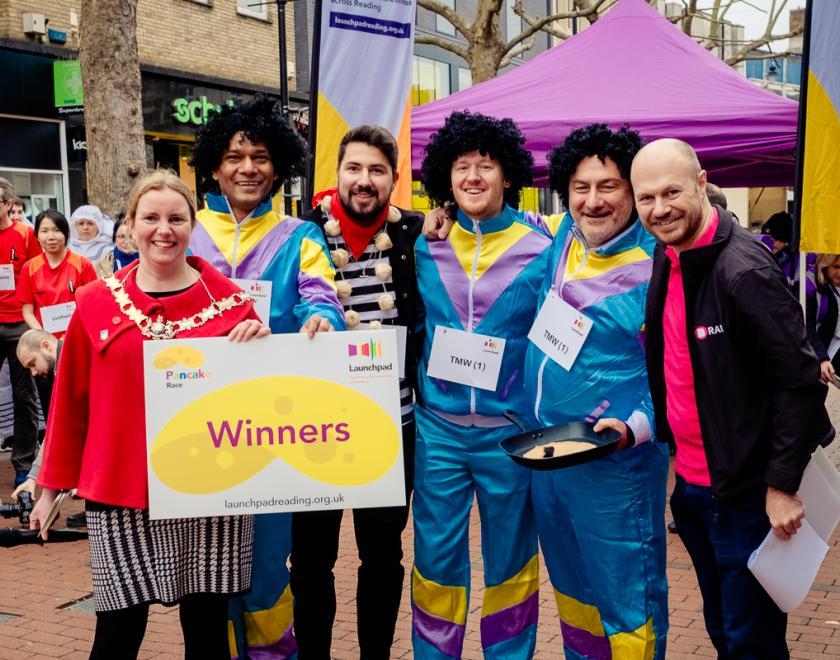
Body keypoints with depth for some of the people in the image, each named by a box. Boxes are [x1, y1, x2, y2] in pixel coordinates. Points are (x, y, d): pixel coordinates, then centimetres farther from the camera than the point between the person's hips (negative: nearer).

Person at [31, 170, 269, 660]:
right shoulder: (96, 303, 1)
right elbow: (71, 401, 6)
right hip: (120, 489, 0)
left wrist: (261, 343, -11)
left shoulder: (229, 301, 1)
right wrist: (53, 485, 10)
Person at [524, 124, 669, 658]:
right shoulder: (562, 239, 3)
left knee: (626, 594, 3)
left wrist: (636, 427, -30)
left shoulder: (657, 267, -15)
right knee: (570, 582, 22)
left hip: (615, 466, -7)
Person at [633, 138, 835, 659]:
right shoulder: (668, 261, 4)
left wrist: (782, 487, -19)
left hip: (746, 493, -8)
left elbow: (800, 382, -21)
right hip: (691, 483, 8)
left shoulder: (744, 270, -21)